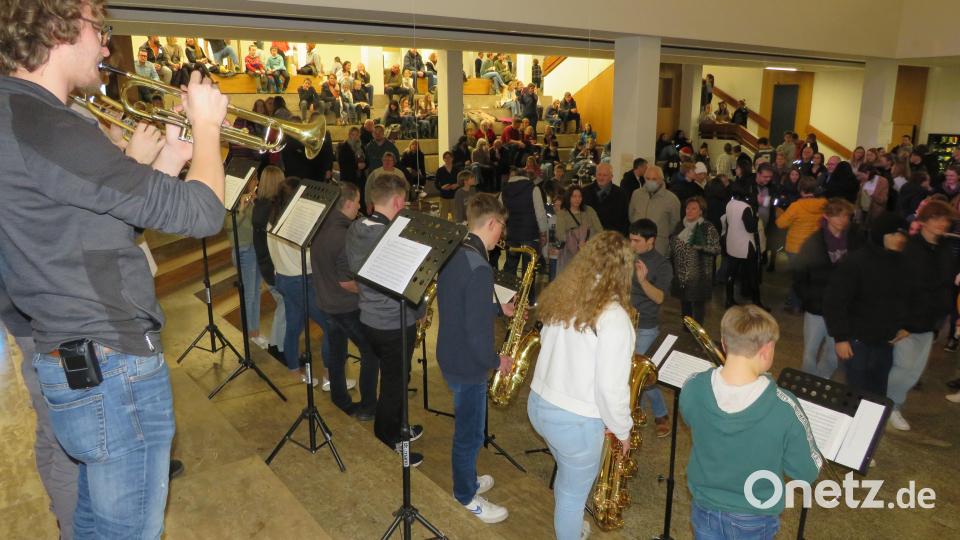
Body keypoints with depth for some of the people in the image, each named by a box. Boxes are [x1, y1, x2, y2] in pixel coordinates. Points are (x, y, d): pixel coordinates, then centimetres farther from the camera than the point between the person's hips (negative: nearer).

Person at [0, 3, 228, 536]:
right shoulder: (43, 127, -22)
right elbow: (201, 213, -23)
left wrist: (159, 165, 8)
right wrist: (206, 124, -7)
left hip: (76, 364, 10)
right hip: (112, 370, -10)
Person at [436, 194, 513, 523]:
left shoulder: (453, 253, 1)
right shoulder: (479, 268, -29)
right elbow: (476, 331, -29)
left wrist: (500, 309, 16)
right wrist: (496, 360, -12)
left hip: (450, 355, 9)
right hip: (468, 364, -9)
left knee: (467, 427, 26)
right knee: (470, 433, 11)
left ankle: (466, 481, 45)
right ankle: (468, 497, 31)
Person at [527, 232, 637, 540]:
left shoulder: (561, 296, -3)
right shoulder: (613, 317, -24)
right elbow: (611, 387, -21)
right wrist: (622, 429, -6)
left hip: (539, 403, 8)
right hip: (574, 420, -7)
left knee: (568, 474, 32)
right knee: (574, 491, 18)